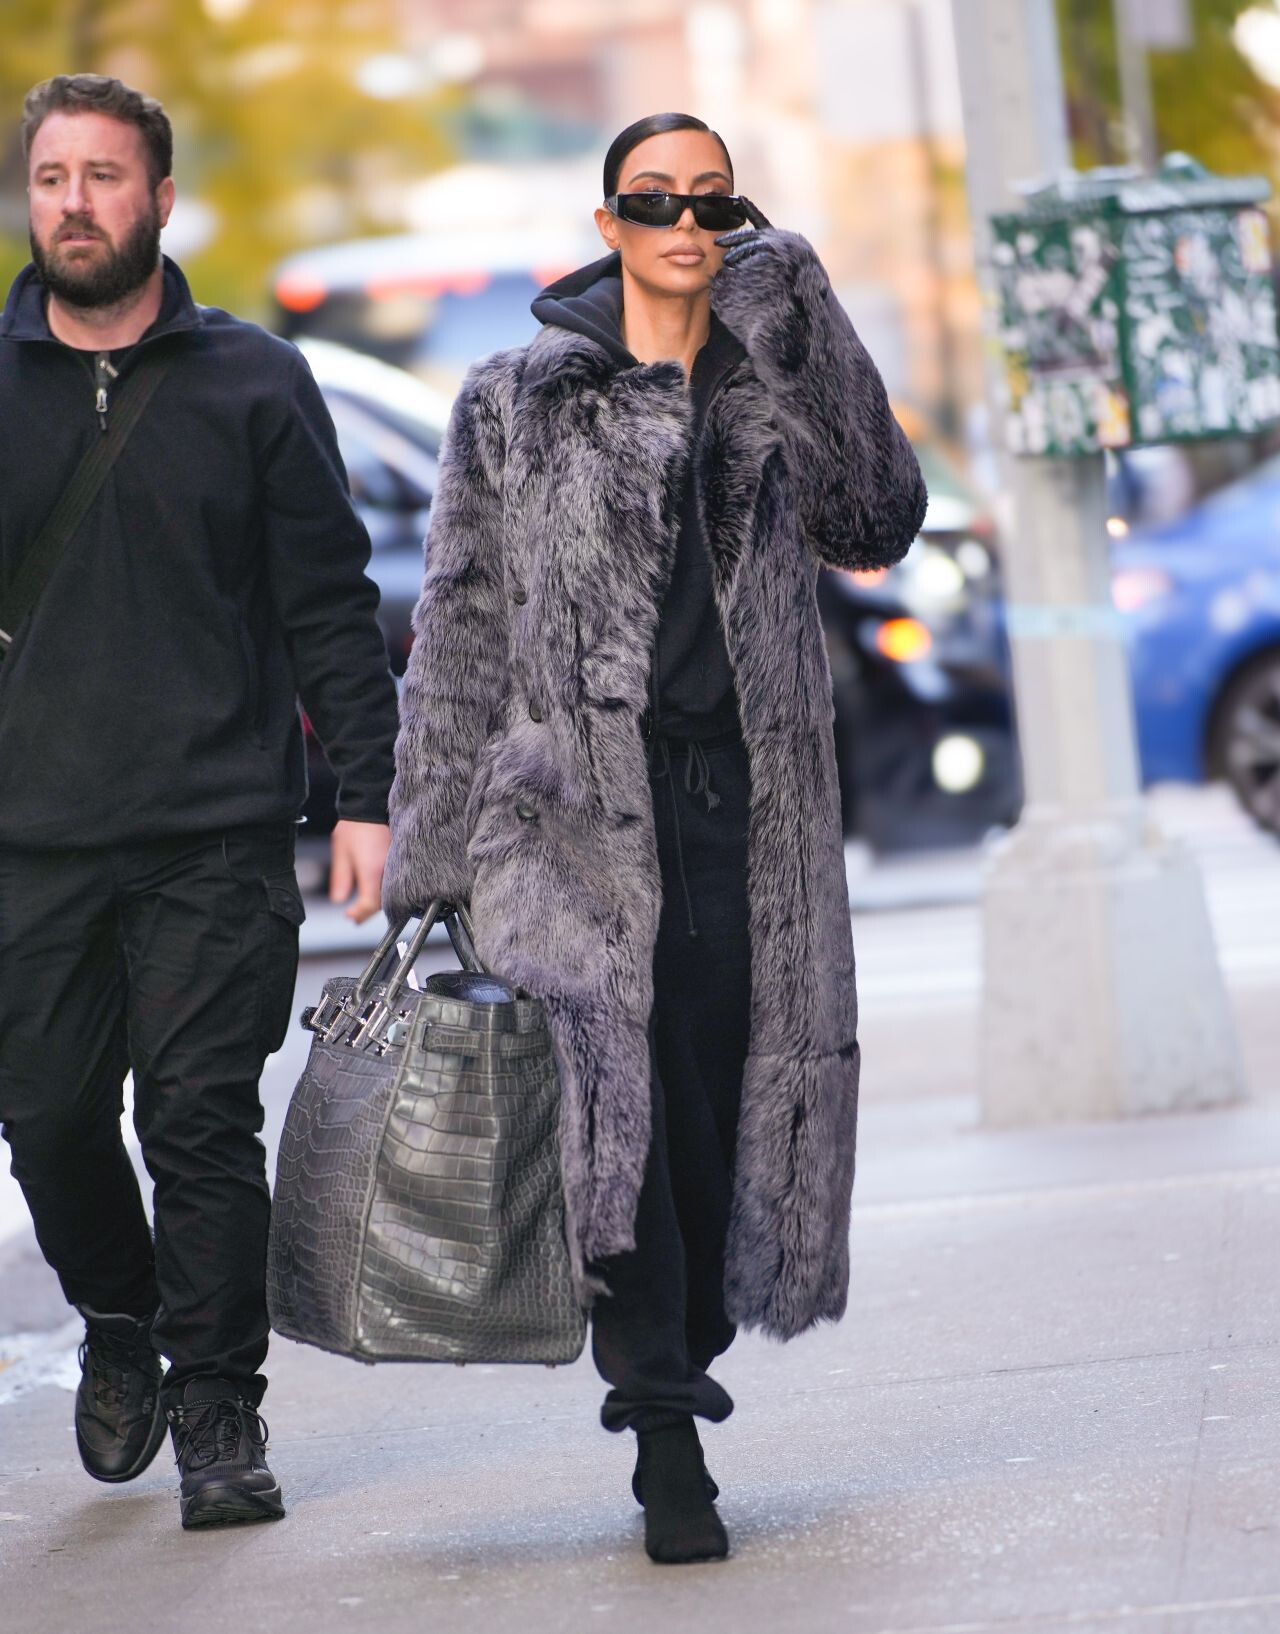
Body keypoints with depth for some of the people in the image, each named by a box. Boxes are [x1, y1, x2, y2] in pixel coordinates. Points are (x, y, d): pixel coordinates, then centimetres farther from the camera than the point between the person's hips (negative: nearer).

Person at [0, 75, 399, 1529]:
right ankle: (119, 1328, 31)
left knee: (204, 1120, -5)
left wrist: (366, 797, -1)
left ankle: (217, 1409, 4)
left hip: (217, 835, -2)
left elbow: (330, 606, 6)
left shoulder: (252, 384, 5)